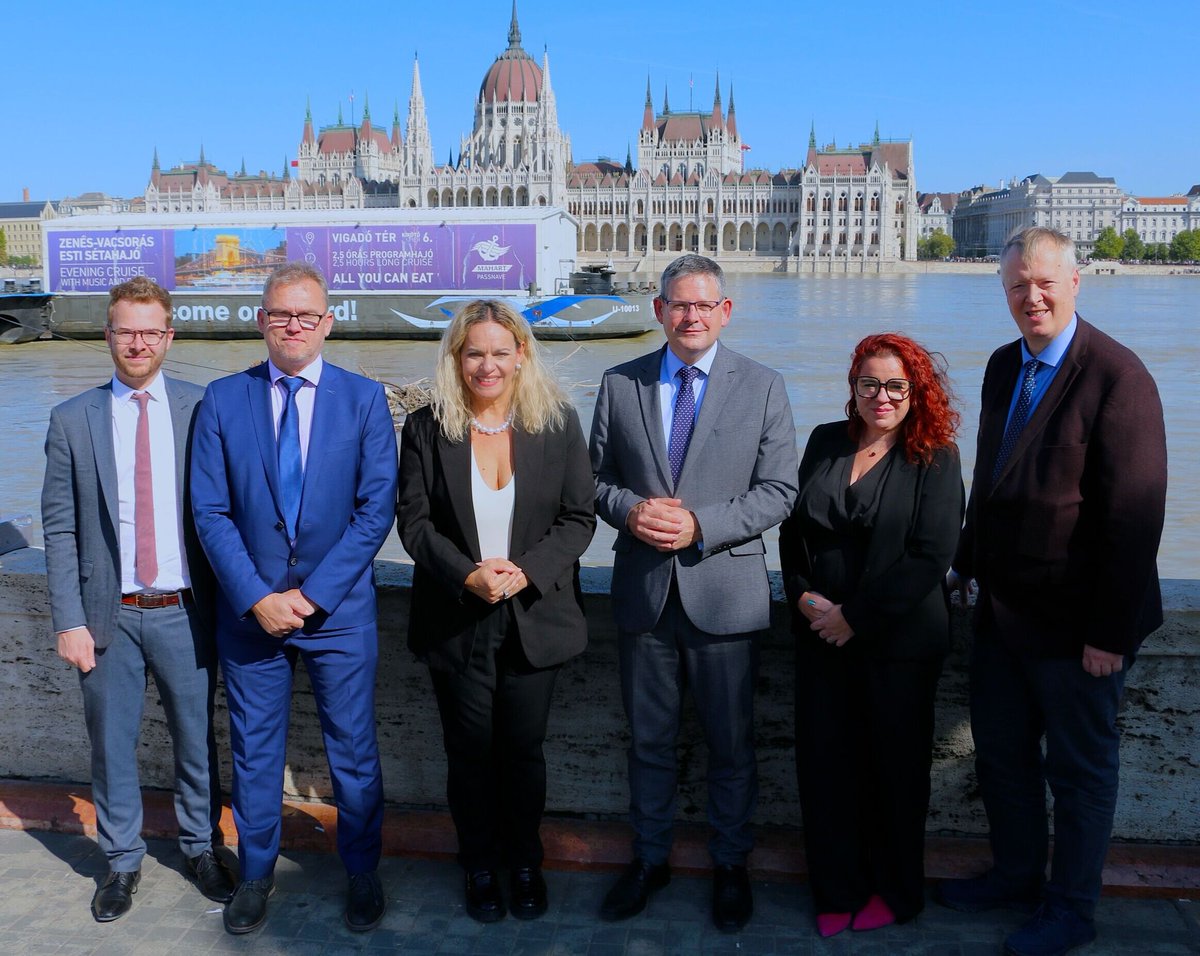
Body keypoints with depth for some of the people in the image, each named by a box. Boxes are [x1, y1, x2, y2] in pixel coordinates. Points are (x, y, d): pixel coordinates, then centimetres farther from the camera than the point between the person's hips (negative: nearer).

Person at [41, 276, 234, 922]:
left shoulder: (202, 408, -2)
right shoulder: (73, 420, -1)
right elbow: (59, 528, -1)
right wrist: (69, 621, -5)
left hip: (185, 610, 0)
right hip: (109, 614, 1)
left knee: (197, 736, 14)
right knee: (111, 743, 14)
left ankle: (200, 846, 35)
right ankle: (122, 860, 34)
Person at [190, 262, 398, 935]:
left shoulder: (364, 398, -3)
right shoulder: (224, 398, 0)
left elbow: (377, 508, -8)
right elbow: (211, 510, -3)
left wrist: (312, 594, -13)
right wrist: (257, 597, -12)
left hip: (339, 607, -1)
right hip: (249, 607, 1)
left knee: (354, 748, 10)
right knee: (255, 749, 14)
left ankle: (363, 872, 31)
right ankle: (257, 872, 35)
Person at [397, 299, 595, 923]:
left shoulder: (558, 423, -1)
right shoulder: (426, 429, -2)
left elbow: (578, 517, -2)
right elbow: (414, 522, -3)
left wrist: (524, 571, -17)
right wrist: (468, 575, -18)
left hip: (534, 617, 0)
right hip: (455, 622, 0)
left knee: (523, 749, 11)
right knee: (470, 752, 11)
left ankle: (525, 863, 34)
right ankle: (480, 866, 32)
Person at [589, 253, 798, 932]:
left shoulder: (762, 386, -2)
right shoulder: (620, 384, 4)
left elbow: (779, 490, -5)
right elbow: (598, 478, 8)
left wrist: (700, 525, -17)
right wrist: (628, 509, -14)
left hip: (724, 593, -1)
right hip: (644, 591, 2)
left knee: (732, 743, 12)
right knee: (649, 740, 15)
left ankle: (731, 864, 33)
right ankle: (650, 858, 35)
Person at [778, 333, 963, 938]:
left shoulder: (935, 457, -8)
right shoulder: (825, 441, 5)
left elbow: (930, 555, -15)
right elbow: (793, 528, 9)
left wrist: (855, 616, -15)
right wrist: (804, 596, -6)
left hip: (899, 642, -3)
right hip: (821, 635, 4)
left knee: (894, 763, 10)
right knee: (824, 759, 8)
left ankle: (895, 891, 32)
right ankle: (838, 890, 28)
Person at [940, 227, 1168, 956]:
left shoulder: (1117, 375, -18)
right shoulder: (1004, 367, 7)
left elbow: (1136, 514, -20)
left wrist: (1111, 633, -20)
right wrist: (968, 561, 12)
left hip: (1074, 622, -7)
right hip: (1003, 608, 7)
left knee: (1080, 771, 12)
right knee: (1001, 751, 20)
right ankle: (1016, 873, 42)